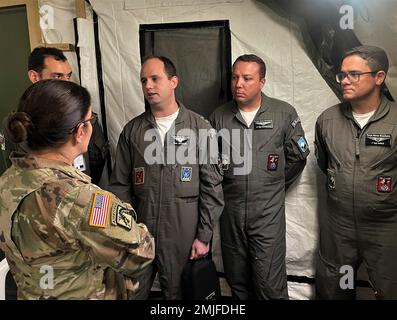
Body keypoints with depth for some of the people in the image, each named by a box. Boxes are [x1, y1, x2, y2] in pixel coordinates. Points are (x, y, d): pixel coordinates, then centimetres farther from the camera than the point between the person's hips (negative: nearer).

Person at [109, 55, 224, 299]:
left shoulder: (200, 128, -3)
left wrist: (204, 236, -4)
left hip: (184, 236, -2)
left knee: (179, 293, 13)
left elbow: (212, 186, -3)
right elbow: (120, 185, 8)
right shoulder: (132, 130, 5)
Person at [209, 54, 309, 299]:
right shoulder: (219, 117, 2)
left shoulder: (284, 113, -3)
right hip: (230, 210, 3)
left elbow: (298, 155, 6)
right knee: (237, 281, 16)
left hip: (268, 212, -2)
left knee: (270, 284, 1)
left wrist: (275, 187, 10)